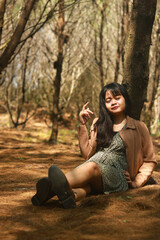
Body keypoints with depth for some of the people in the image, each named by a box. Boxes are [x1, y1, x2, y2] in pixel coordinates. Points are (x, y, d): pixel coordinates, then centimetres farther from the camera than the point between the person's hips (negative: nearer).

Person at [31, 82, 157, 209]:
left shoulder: (138, 127, 15)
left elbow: (150, 160, 17)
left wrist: (137, 182, 2)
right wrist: (83, 125, 12)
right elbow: (87, 153, 16)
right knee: (84, 185, -36)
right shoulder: (99, 123, 25)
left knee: (92, 167, -38)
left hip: (116, 176, -4)